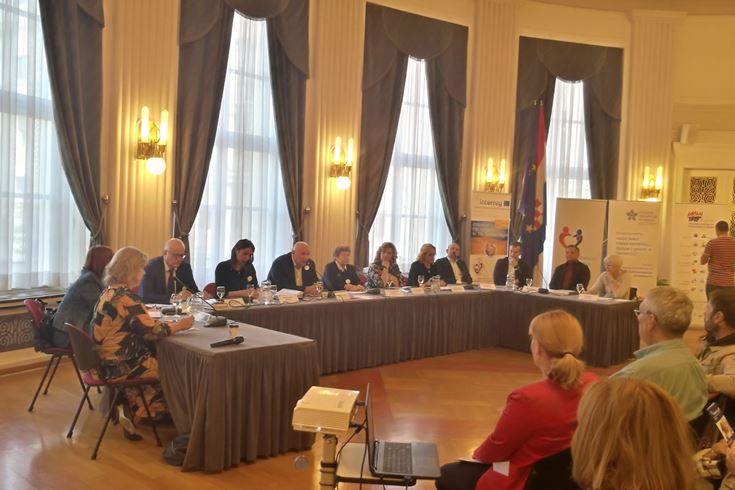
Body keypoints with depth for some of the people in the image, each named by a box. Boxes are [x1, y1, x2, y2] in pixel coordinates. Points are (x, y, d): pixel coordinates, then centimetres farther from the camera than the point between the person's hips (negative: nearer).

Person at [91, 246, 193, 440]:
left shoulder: (109, 292, 9)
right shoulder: (125, 298, -22)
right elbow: (151, 331, -25)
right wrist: (180, 325, -12)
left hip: (107, 360, 9)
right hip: (122, 366, -9)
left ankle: (128, 406, 8)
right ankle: (132, 409, 12)